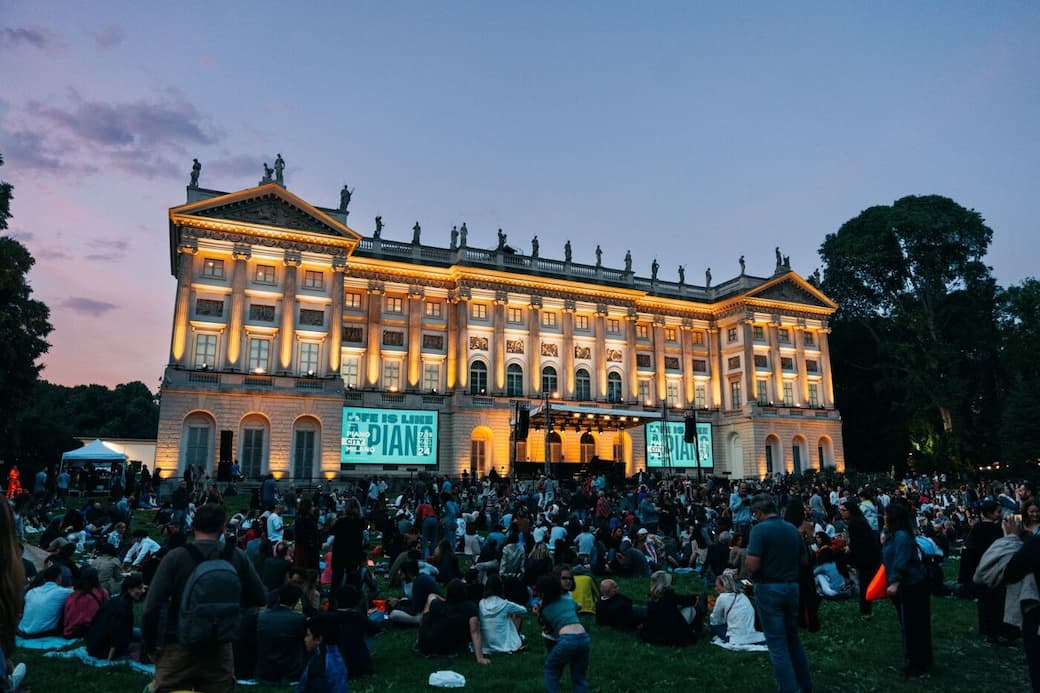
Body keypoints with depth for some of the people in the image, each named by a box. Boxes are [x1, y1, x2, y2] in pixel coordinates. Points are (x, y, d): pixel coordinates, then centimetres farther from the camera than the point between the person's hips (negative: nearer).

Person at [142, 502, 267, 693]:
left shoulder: (175, 557, -12)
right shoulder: (238, 557, -6)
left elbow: (151, 608, -14)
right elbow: (260, 599, 1)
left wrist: (150, 646, 0)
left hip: (179, 648, -2)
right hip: (220, 651, 2)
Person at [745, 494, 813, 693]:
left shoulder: (760, 529, -16)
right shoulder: (792, 528, 5)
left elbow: (752, 565, -22)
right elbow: (804, 560, 12)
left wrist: (746, 559, -1)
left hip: (769, 589, -7)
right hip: (792, 587, 7)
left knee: (777, 643, 2)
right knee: (793, 639, 22)